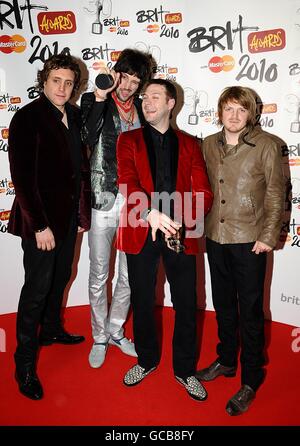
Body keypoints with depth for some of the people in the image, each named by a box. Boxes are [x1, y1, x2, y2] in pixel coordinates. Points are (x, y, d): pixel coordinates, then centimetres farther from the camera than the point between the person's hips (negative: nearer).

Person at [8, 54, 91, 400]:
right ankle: (25, 363, 19)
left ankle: (51, 330, 43)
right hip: (41, 219, -6)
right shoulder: (27, 118, -12)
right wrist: (39, 226, -18)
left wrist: (82, 212, 7)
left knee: (60, 277, 19)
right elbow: (22, 176, -16)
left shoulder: (74, 116, 7)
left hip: (69, 215, 7)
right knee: (37, 287, 1)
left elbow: (80, 164, 9)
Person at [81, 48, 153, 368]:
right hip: (103, 201, -3)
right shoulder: (94, 101, 0)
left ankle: (116, 331, 33)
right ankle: (99, 337, 28)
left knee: (129, 276, 11)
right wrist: (100, 97, -22)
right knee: (99, 276, 8)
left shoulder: (142, 109, 10)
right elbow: (87, 138, -20)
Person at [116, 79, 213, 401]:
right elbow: (128, 182, -10)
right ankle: (146, 360, 36)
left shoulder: (189, 144, 10)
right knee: (142, 302, 12)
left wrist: (180, 221, -17)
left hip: (180, 233, 1)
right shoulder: (129, 140, 7)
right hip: (140, 232, 0)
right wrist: (152, 214, -29)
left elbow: (203, 192, 1)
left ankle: (185, 369, 29)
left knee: (186, 305, 7)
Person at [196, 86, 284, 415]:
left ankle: (250, 381, 22)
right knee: (223, 304, 18)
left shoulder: (265, 146, -5)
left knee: (250, 311, 5)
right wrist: (201, 227, 5)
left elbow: (275, 195, -4)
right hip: (215, 238, 4)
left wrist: (268, 236, -10)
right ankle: (226, 360, 38)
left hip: (249, 241, -4)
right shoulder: (209, 145, 7)